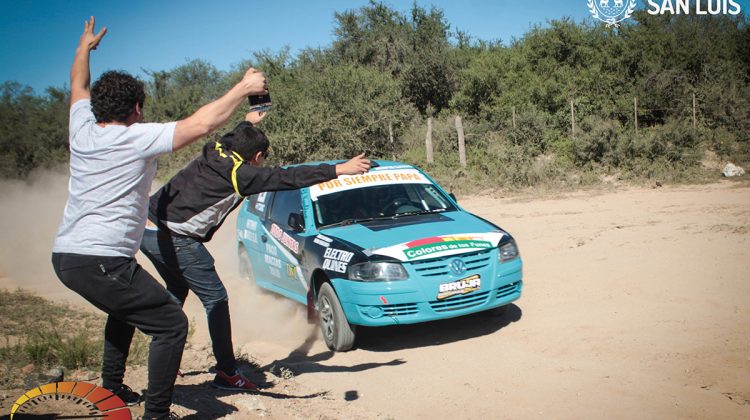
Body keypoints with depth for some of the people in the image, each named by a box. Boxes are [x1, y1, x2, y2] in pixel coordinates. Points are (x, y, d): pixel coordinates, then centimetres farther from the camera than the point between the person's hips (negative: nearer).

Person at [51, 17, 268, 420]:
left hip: (64, 256, 9)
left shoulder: (82, 129, 9)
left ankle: (111, 387, 42)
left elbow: (78, 84, 29)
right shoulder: (138, 137, -12)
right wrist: (244, 87, -8)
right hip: (101, 261, -9)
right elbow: (201, 123, -19)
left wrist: (84, 47, 47)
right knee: (172, 324, -2)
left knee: (126, 308, 32)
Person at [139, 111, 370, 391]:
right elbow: (290, 177, -18)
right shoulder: (240, 174, -12)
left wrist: (248, 122, 55)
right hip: (174, 238, -9)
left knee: (177, 291, 26)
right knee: (215, 298, 0)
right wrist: (340, 169, -18)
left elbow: (230, 139, 37)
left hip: (147, 229, 10)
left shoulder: (214, 153, 12)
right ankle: (227, 373, 5)